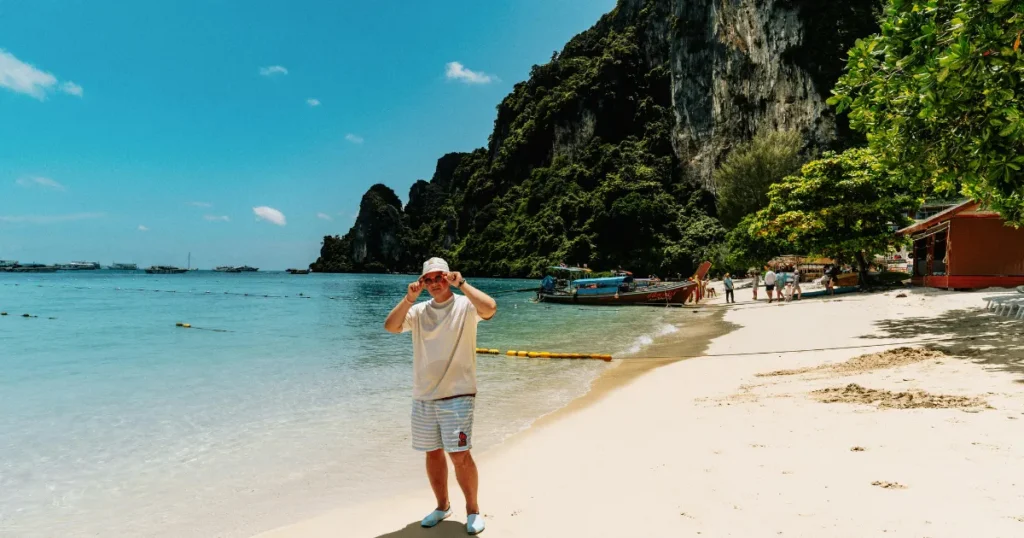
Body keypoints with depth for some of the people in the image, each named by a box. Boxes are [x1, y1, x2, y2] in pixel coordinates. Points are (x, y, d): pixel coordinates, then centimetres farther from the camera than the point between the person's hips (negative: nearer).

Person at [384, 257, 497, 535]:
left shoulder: (464, 306, -5)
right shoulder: (418, 310, 6)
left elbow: (490, 308, -25)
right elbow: (390, 326, -7)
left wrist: (461, 283, -22)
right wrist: (409, 298, -16)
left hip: (457, 395, -4)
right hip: (423, 397, 5)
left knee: (460, 456, -7)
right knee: (433, 453, 14)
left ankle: (472, 509, 14)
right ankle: (442, 506, 32)